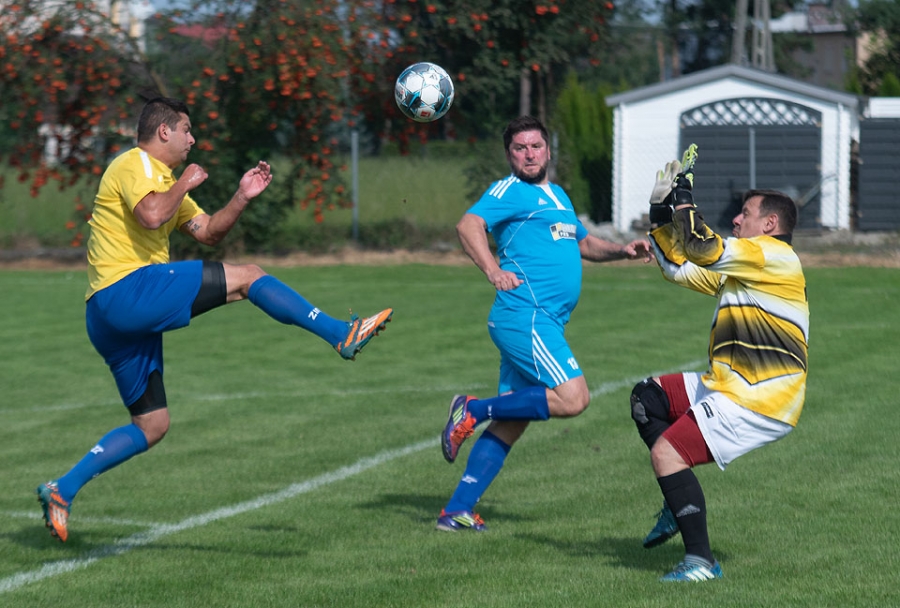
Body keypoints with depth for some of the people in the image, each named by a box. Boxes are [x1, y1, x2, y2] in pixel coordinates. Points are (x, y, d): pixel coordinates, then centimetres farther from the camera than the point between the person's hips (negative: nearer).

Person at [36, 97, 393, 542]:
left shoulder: (162, 178, 28)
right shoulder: (133, 165, -3)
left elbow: (207, 232, 29)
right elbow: (152, 216, -24)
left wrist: (242, 197, 15)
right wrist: (184, 185, -7)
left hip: (111, 319, 11)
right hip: (125, 289, -11)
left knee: (151, 427, 10)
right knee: (248, 277, -10)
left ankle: (62, 490, 8)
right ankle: (343, 335, -7)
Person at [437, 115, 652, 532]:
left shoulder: (557, 196, 25)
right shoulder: (511, 190, -3)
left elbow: (583, 244, 37)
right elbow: (468, 225, -18)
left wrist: (622, 251, 18)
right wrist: (493, 271, -34)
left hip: (544, 323, 9)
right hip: (524, 316, -9)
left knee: (509, 425, 6)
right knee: (573, 398, -20)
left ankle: (457, 511, 7)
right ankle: (474, 410, -9)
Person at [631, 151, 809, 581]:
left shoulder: (774, 255, -10)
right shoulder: (740, 268, 21)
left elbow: (701, 248, -20)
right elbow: (677, 266, 27)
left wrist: (683, 201, -5)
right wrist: (661, 211, 17)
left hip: (760, 401, -11)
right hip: (732, 386, 11)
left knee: (666, 452, -18)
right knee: (646, 398, 20)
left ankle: (701, 561, -18)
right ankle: (678, 502, 14)